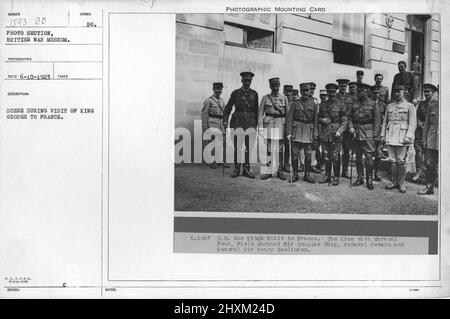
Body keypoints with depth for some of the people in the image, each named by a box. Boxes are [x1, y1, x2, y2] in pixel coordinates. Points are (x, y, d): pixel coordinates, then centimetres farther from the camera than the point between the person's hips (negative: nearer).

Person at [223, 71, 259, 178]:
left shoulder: (254, 94, 10)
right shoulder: (235, 93, 6)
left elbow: (256, 110, 13)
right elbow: (228, 107, 7)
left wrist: (256, 123, 10)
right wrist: (225, 120, -3)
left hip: (250, 122, 1)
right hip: (238, 121, -1)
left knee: (249, 146, 2)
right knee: (237, 146, 1)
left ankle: (246, 169, 9)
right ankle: (236, 169, 9)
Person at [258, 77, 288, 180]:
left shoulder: (284, 98, 10)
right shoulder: (265, 98, 6)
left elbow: (288, 113, 10)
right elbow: (260, 113, 3)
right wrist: (260, 126, -5)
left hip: (280, 124, 1)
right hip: (269, 124, -1)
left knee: (279, 148, 3)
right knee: (269, 148, 0)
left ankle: (280, 171, 9)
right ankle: (269, 171, 6)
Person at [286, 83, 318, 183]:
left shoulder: (313, 104, 9)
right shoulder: (295, 103, 3)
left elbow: (315, 120, 9)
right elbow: (289, 118, -1)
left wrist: (315, 134, 3)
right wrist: (289, 133, -8)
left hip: (308, 131, 2)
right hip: (297, 130, -2)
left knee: (308, 154, 4)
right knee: (295, 154, -1)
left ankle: (307, 175, 13)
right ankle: (295, 174, 9)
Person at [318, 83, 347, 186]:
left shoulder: (341, 105, 1)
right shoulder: (323, 105, 10)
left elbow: (344, 121, -1)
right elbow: (318, 118, 18)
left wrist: (339, 132, -14)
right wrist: (322, 120, -5)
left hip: (336, 135, -3)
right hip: (324, 134, 3)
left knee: (335, 157, -1)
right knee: (326, 156, 9)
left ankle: (336, 177, 7)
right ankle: (327, 176, 18)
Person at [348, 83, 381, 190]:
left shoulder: (372, 104, -2)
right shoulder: (354, 103, 8)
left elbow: (377, 120, -3)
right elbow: (349, 116, 10)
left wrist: (375, 135, -8)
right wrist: (351, 128, -6)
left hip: (368, 133, -4)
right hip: (356, 132, 4)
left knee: (369, 157, -5)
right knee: (358, 157, 10)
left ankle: (369, 179, 4)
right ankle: (359, 178, 19)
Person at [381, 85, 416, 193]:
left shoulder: (409, 106, 2)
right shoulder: (389, 106, 15)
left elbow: (412, 123, -4)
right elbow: (385, 122, 18)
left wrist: (408, 137, -13)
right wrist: (383, 135, 9)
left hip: (401, 137, -4)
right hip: (390, 137, 4)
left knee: (401, 161, -3)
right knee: (392, 161, 5)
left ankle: (402, 184, 5)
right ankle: (395, 182, 12)